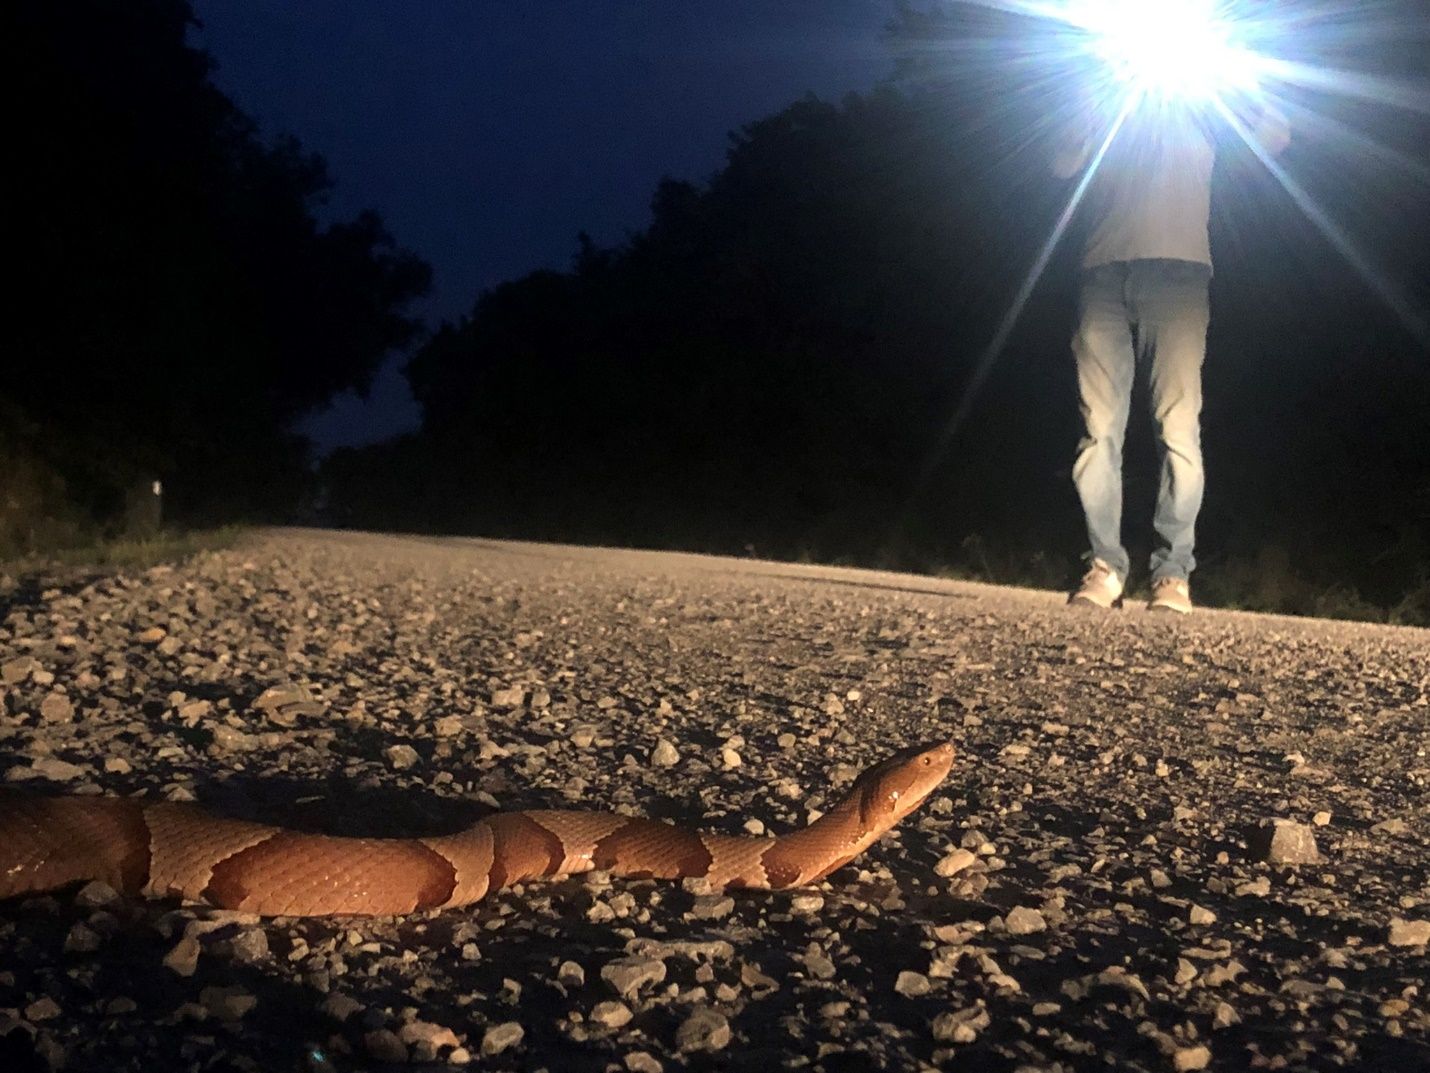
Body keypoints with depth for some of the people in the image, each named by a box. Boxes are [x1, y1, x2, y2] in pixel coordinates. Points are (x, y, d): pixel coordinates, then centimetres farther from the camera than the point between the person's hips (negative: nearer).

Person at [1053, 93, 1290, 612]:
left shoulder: (1198, 107, 20)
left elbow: (1274, 134, 9)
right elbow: (1063, 165, 11)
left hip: (1178, 272, -2)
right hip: (1104, 274, 2)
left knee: (1179, 427, -10)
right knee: (1099, 429, -7)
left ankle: (1173, 573, -10)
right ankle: (1105, 567, -6)